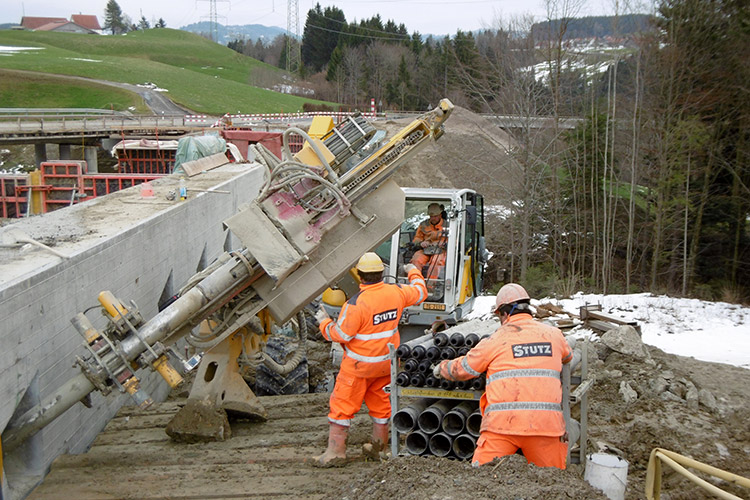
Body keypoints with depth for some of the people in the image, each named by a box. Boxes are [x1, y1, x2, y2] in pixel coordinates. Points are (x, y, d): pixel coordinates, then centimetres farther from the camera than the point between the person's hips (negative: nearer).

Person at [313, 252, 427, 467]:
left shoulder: (356, 303, -24)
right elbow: (420, 292, 13)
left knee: (343, 404, 4)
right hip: (386, 363, 6)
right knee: (380, 403, 19)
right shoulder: (396, 293, -6)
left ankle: (335, 450, 7)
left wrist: (324, 322, -1)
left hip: (359, 365, -6)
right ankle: (379, 447, 30)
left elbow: (340, 335, -19)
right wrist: (413, 272, 32)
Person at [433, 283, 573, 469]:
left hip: (503, 422, -2)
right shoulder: (553, 334, 13)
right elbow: (567, 356, 36)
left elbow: (462, 369, 15)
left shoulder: (496, 340, 3)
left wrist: (441, 368, 35)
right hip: (546, 423, 3)